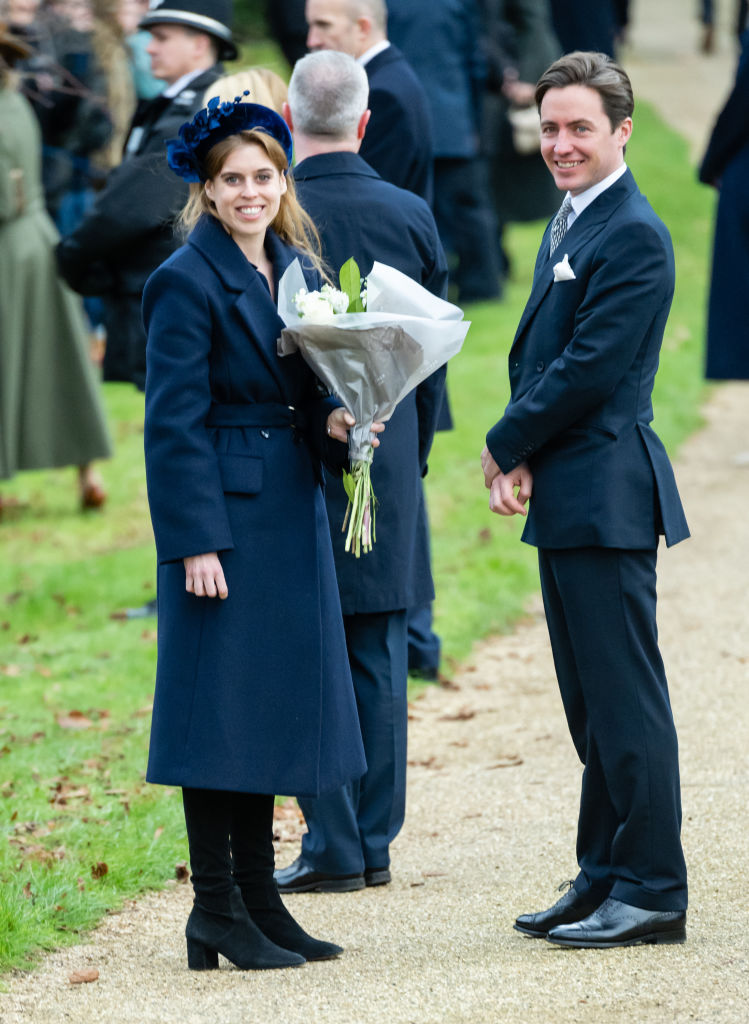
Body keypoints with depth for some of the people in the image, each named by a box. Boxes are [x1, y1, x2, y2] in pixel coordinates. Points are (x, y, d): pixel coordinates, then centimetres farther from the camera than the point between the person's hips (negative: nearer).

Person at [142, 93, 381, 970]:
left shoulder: (298, 269, 12)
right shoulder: (187, 280, -11)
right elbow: (174, 423, -14)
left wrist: (334, 422, -3)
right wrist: (195, 542, -18)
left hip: (290, 515, 8)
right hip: (223, 518, -8)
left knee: (274, 700, 11)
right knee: (220, 707, -4)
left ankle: (258, 897, 19)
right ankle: (216, 913, 2)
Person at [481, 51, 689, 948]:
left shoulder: (633, 238, -14)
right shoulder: (569, 225, 17)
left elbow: (589, 371, -19)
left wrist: (504, 448, -7)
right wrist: (525, 462, 2)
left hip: (607, 496, -10)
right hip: (566, 500, 10)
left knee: (625, 697, -6)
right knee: (591, 704, 14)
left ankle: (653, 891, -2)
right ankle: (604, 877, 21)